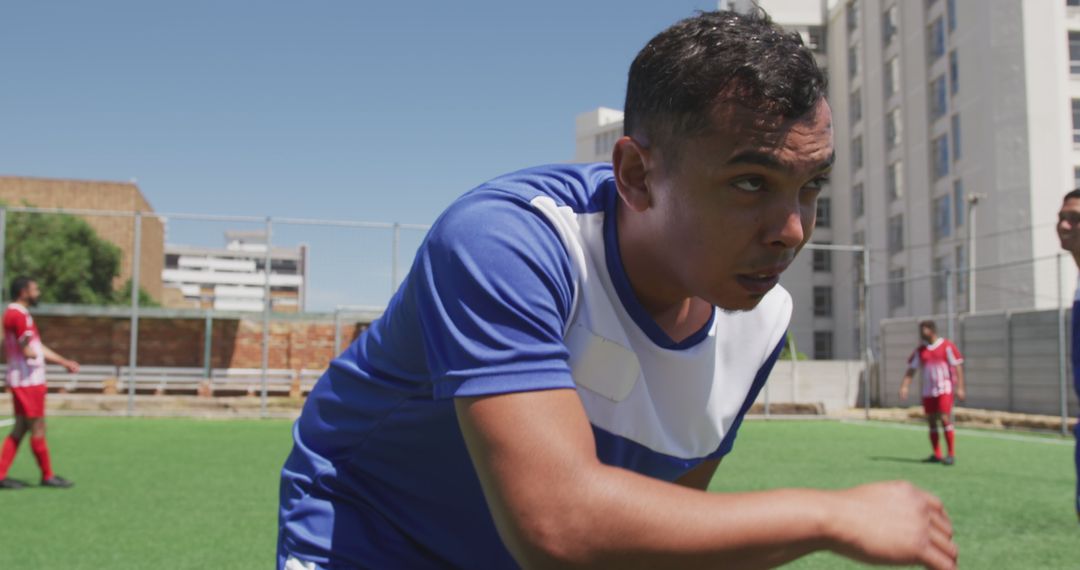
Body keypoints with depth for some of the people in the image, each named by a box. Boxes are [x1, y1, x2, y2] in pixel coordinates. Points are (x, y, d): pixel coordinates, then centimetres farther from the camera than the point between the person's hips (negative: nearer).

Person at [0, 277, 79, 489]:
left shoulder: (21, 314, 18)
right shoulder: (18, 315, -15)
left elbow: (38, 348, 22)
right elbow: (29, 351, -22)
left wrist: (65, 362, 19)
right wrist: (35, 353, 0)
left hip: (29, 381, 10)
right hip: (27, 381, -10)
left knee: (20, 428, 11)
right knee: (37, 429, -2)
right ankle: (48, 476, 7)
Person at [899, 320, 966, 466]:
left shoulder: (947, 346, -5)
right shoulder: (920, 350, 9)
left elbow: (957, 367, -6)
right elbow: (911, 369, 9)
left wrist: (960, 388, -12)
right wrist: (904, 386, -4)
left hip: (944, 389, -5)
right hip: (928, 392, 5)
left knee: (945, 419, -12)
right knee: (931, 422, 5)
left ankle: (951, 455, -4)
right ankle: (937, 455, 11)